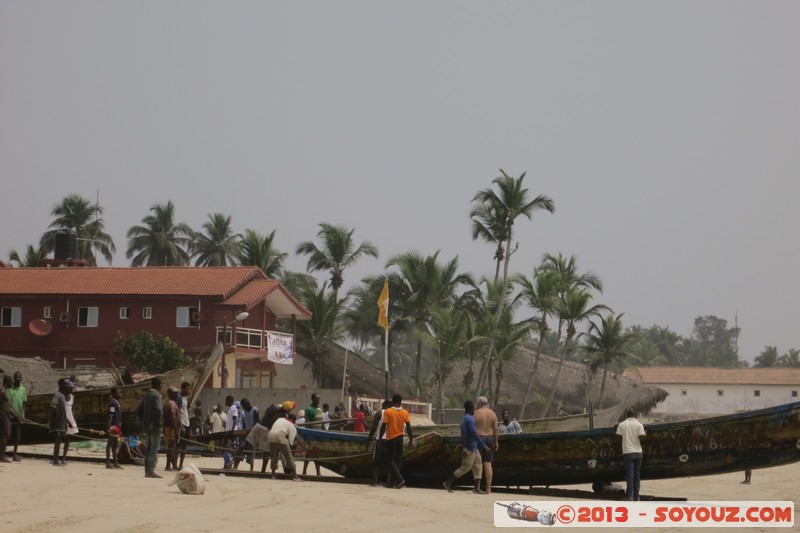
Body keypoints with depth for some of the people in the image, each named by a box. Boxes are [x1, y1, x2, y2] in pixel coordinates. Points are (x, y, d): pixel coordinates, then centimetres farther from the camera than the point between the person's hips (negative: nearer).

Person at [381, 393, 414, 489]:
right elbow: (408, 427, -2)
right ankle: (392, 482, 12)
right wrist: (411, 439, 5)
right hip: (400, 438, 4)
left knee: (391, 460, 0)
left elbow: (384, 426, -11)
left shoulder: (388, 412, -9)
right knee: (398, 460, 10)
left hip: (391, 438, -4)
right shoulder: (405, 413, -1)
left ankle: (400, 479, -18)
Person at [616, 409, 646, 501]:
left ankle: (629, 496, -16)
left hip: (628, 452, -1)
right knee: (637, 475, 9)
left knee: (629, 475, -4)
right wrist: (645, 434, 11)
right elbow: (641, 437, -10)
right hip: (638, 452, 1)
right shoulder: (639, 425, -1)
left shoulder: (622, 425, 0)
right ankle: (636, 497, 9)